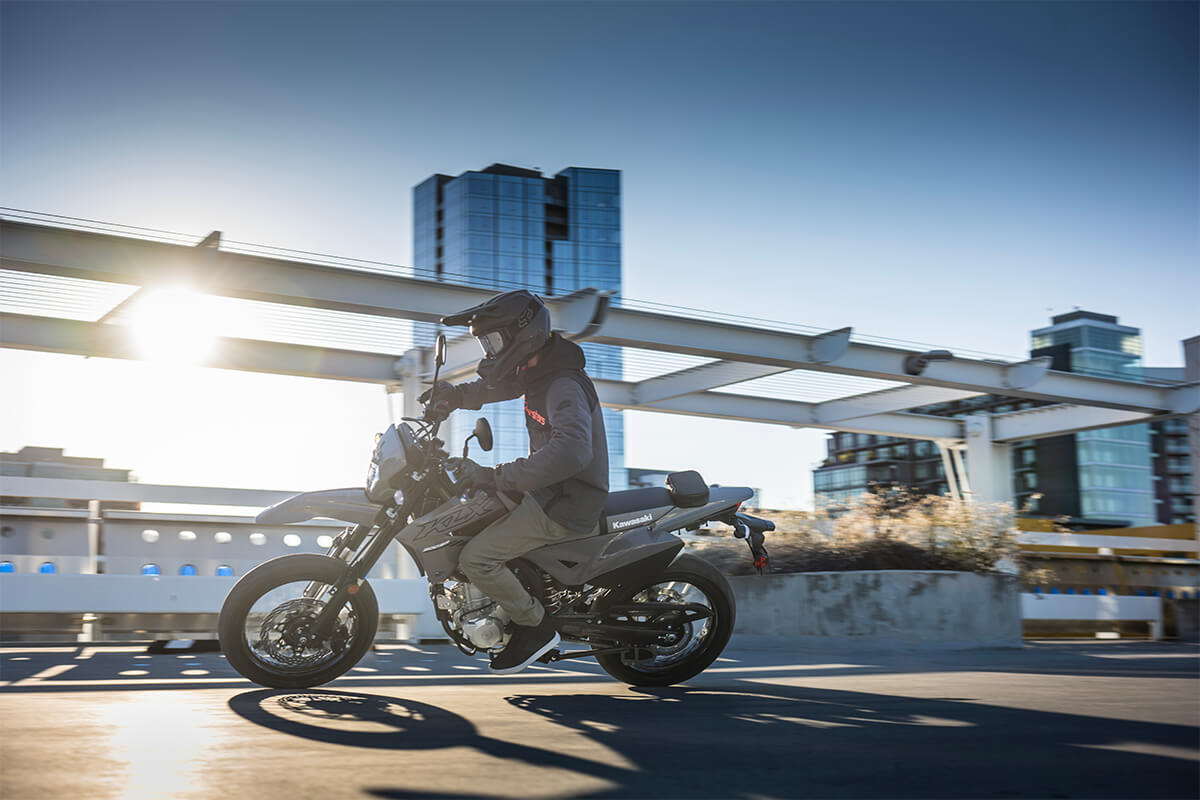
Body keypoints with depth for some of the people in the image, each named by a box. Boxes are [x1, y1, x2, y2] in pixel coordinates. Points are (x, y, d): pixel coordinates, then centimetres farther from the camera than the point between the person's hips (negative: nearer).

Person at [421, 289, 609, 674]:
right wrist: (454, 395, 4)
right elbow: (494, 386, 26)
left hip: (565, 505, -10)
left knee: (475, 559, -18)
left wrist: (494, 477, -43)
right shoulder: (535, 368, 6)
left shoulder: (564, 386, -25)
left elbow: (573, 449, -42)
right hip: (546, 487, 10)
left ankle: (536, 627, -1)